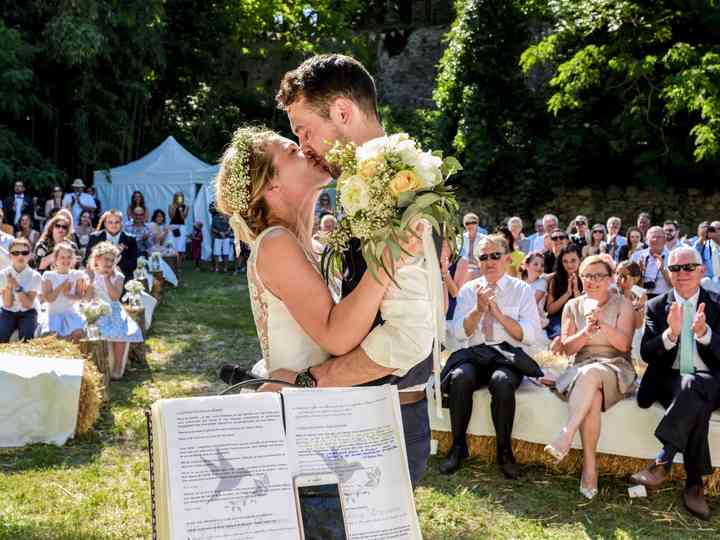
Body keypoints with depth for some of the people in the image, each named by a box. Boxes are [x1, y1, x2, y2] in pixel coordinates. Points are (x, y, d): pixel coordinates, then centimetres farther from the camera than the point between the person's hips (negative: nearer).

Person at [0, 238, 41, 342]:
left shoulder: (34, 276, -12)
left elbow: (28, 304, -17)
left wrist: (17, 287, -28)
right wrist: (9, 286, -27)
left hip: (27, 313, -1)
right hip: (9, 312, 1)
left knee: (25, 339, -27)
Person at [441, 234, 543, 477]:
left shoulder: (522, 290, 5)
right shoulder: (468, 290, 10)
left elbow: (531, 336, -4)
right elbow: (459, 333, 2)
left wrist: (499, 313, -13)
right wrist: (479, 309, -13)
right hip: (475, 355, 2)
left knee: (502, 381, -35)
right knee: (459, 377, -32)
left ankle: (504, 451, -15)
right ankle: (458, 446, -14)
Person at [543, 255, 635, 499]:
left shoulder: (622, 305, 7)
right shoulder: (573, 306, 13)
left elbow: (624, 343, -5)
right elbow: (567, 347, 7)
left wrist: (601, 324, -20)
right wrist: (586, 331, -12)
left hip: (616, 367, -2)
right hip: (581, 368, 2)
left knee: (591, 374, -38)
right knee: (593, 397, -34)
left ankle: (565, 436, -43)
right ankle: (590, 465, -33)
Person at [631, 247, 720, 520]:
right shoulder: (656, 306, 8)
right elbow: (647, 354, -1)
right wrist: (671, 333, -20)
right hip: (668, 381, 1)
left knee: (692, 387, -37)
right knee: (697, 405, -34)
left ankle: (662, 461, -35)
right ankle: (694, 484, -31)